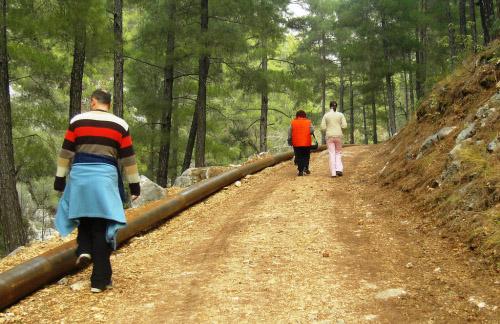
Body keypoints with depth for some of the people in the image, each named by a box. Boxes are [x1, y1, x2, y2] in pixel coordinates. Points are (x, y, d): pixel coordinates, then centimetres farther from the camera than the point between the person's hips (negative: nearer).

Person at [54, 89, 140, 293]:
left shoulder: (77, 121, 6)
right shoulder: (119, 125, 4)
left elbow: (66, 151, 7)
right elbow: (128, 157, 6)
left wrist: (60, 178, 14)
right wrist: (134, 184, 13)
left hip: (79, 174, 1)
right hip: (105, 176, -1)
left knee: (84, 215, 28)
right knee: (102, 226, 1)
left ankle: (84, 250, 6)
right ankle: (100, 280, 4)